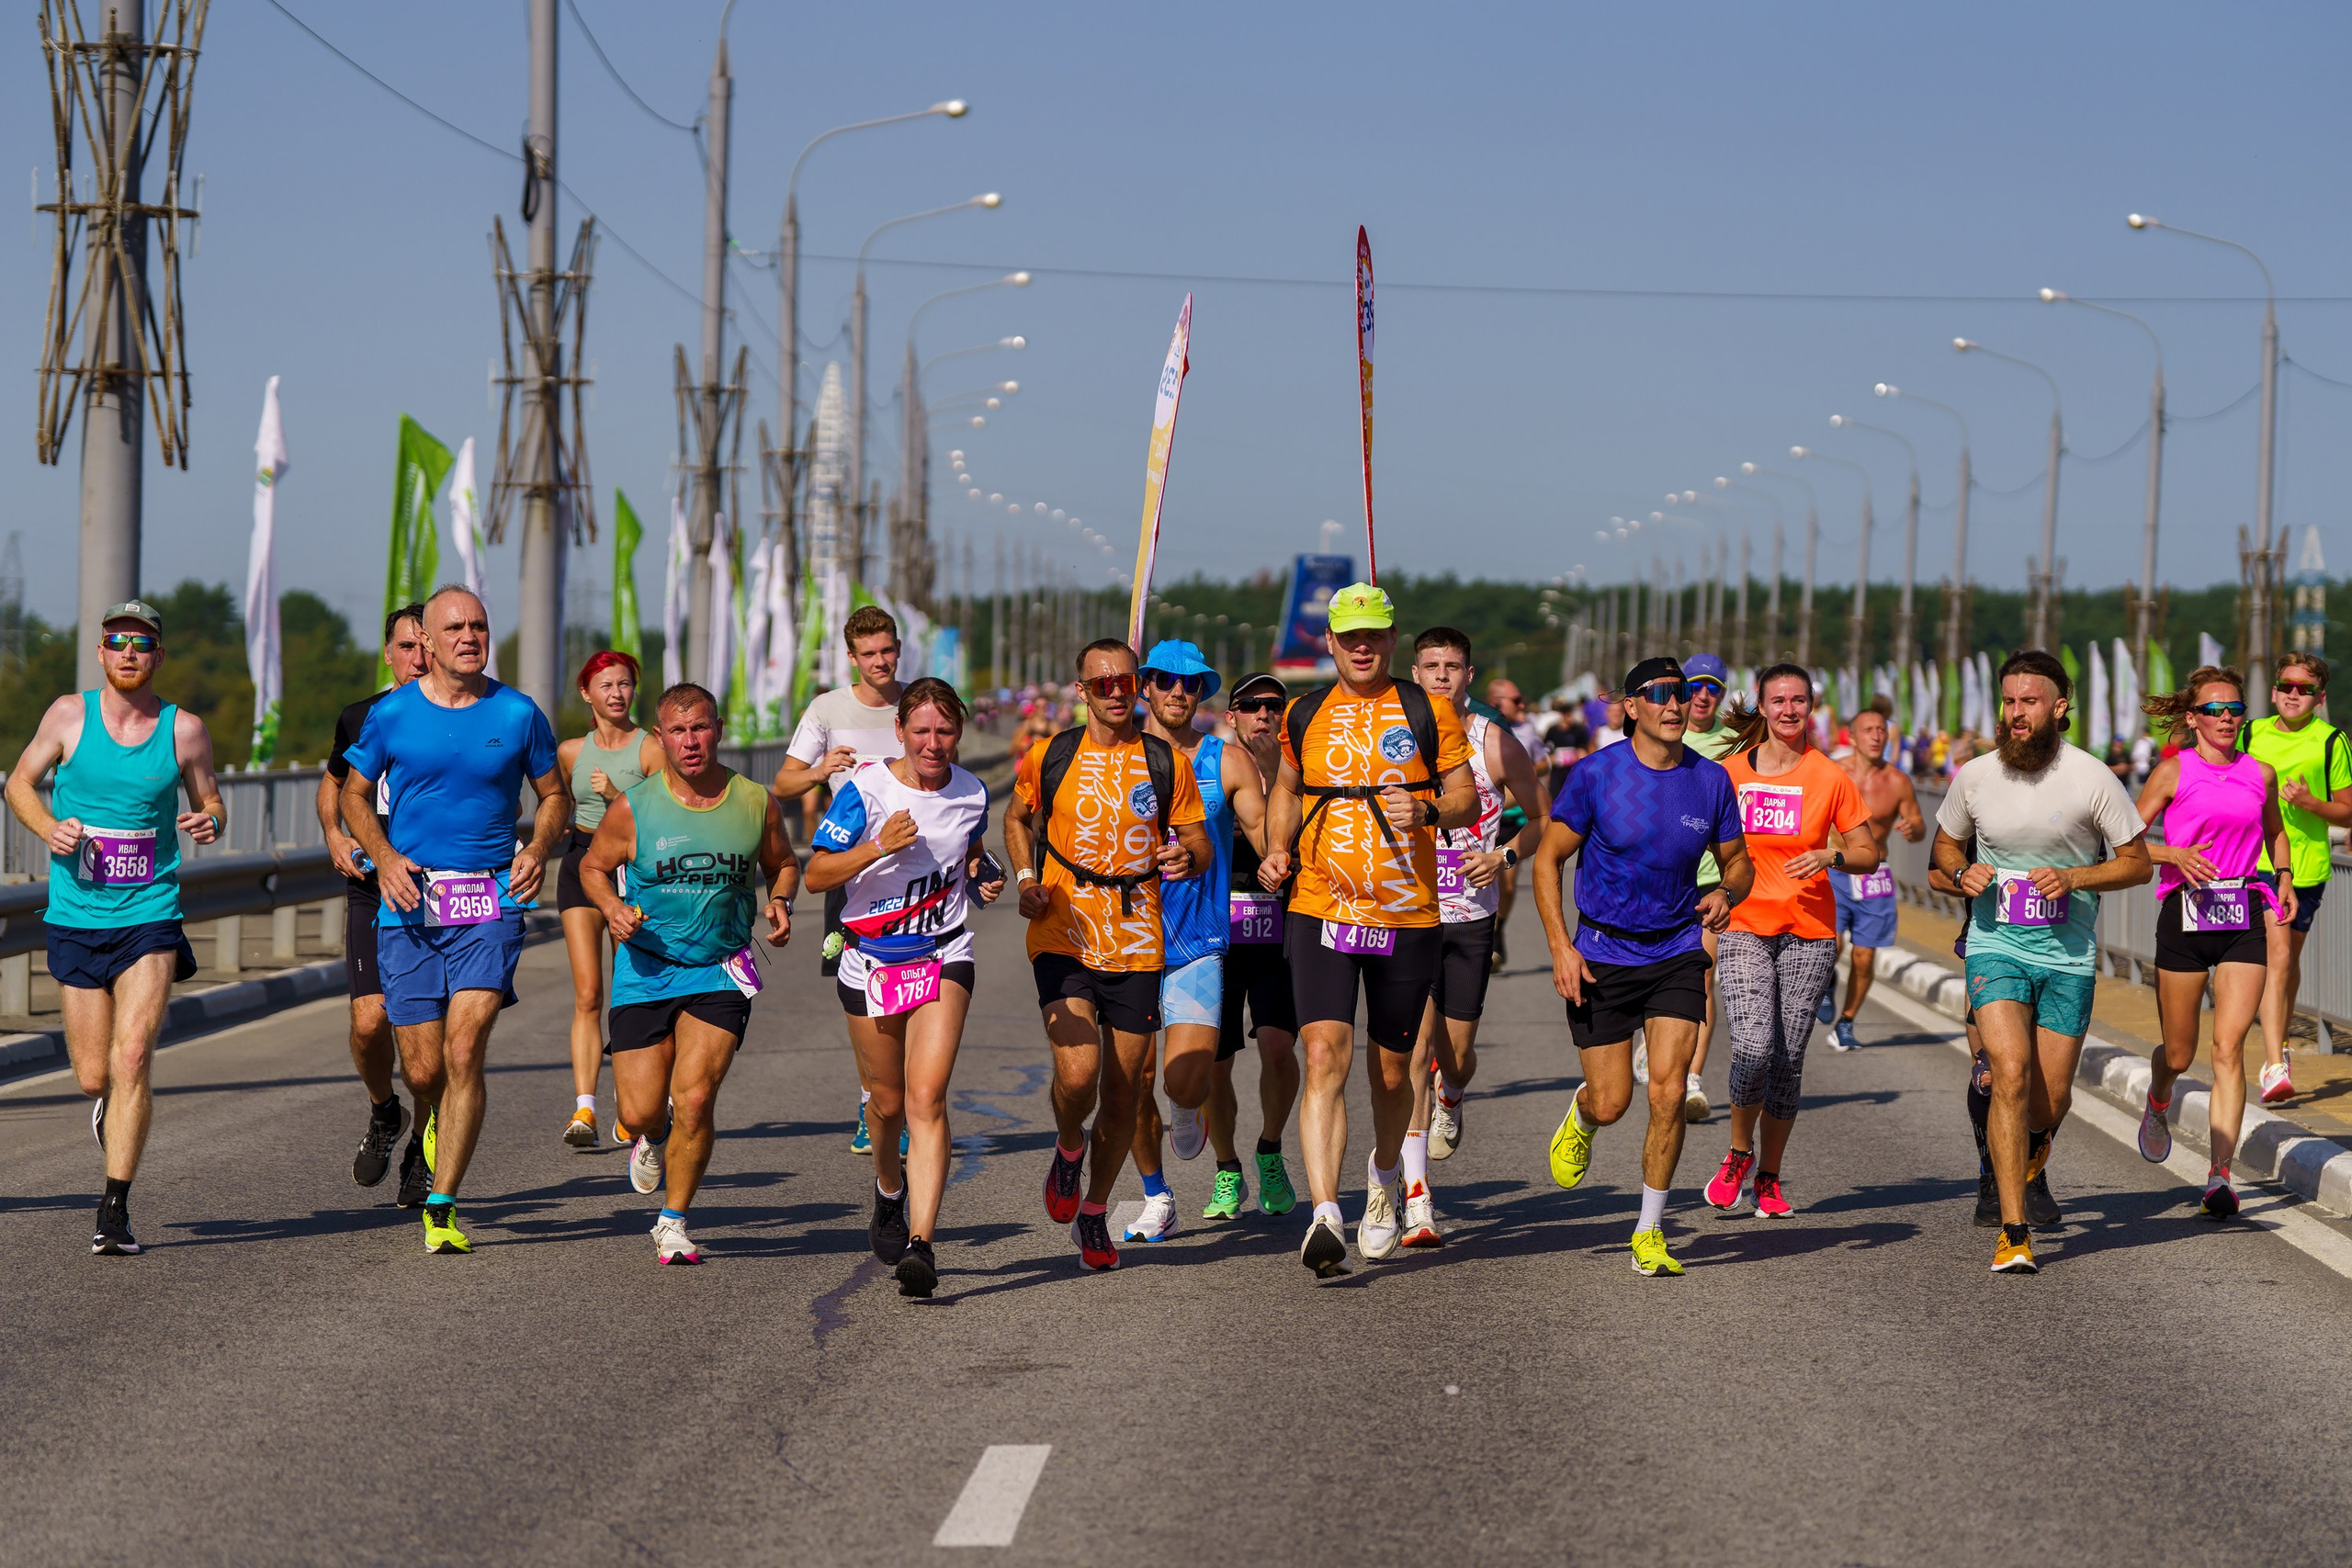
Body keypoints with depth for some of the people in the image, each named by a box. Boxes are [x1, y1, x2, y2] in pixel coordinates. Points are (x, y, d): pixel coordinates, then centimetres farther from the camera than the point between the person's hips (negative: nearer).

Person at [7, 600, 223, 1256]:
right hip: (75, 918, 1)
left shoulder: (184, 729, 1)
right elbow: (20, 781, 10)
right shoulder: (69, 714, 0)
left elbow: (210, 801, 13)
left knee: (131, 1059, -15)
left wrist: (209, 822, -11)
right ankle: (110, 1104, 43)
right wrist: (48, 827, -9)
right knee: (93, 1075, 5)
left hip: (150, 916, -1)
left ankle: (115, 1209, -10)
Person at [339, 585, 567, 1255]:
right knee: (423, 1068, 1)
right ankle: (435, 1131, 39)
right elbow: (354, 795, 13)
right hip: (409, 903, 1)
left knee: (464, 1053, -14)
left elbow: (553, 795, 14)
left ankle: (442, 1209, -8)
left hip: (490, 904, -1)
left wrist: (538, 850, -6)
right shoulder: (391, 715, 2)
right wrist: (384, 856, -5)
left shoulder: (517, 714, 2)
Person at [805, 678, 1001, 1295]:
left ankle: (919, 1244, -21)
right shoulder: (865, 789, -10)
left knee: (926, 1098, -16)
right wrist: (879, 847, -26)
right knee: (888, 1102, 14)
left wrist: (986, 874, -1)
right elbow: (816, 874, -11)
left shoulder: (971, 794, 0)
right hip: (871, 960, 0)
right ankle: (890, 1189, 47)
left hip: (944, 958, 0)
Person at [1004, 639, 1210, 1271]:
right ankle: (1068, 1150, 14)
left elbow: (1202, 845, 8)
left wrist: (1187, 855, -16)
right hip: (1062, 940, -2)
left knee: (1124, 1091, 7)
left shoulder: (1166, 765, 3)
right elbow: (1017, 817, 20)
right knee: (1078, 1075, -20)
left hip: (1136, 946, 2)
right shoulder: (1049, 758, 2)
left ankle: (1094, 1212, 28)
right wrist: (1026, 879, 3)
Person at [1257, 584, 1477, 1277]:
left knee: (1391, 1073, 11)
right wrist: (1277, 851, 7)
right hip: (1319, 913, 0)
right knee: (1325, 1057, -17)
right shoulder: (1303, 716, 9)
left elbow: (1467, 799, 4)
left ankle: (1383, 1175, 42)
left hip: (1407, 916, 0)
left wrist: (1426, 809, -17)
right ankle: (1324, 1217, -23)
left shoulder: (1427, 713, 3)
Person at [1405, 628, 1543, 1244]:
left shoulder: (1496, 744, -1)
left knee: (1457, 1051, 4)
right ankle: (1417, 1201, -10)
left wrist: (1504, 857, -8)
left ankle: (1449, 1101, 44)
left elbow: (1542, 820, 9)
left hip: (1471, 917, 0)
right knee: (1416, 1045, -11)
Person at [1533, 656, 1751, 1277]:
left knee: (1668, 1095, -11)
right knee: (1611, 1103, 0)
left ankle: (1649, 1233, 3)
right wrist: (1561, 948, -12)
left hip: (1677, 952, 2)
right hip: (1602, 953, -2)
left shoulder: (1711, 779, -1)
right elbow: (1547, 859, -4)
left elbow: (1738, 861, 12)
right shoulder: (1595, 774, -9)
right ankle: (1580, 1114, 40)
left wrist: (1726, 894, -12)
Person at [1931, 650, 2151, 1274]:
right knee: (2010, 1073, -19)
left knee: (2051, 1095, 6)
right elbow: (1945, 843, 16)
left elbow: (2137, 863, 0)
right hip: (1995, 946, 0)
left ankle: (2034, 1154, 45)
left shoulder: (2093, 779, -8)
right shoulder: (1975, 777, -2)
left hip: (2068, 956, 0)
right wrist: (1963, 872, -6)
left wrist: (2073, 877, -16)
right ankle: (2014, 1232, -16)